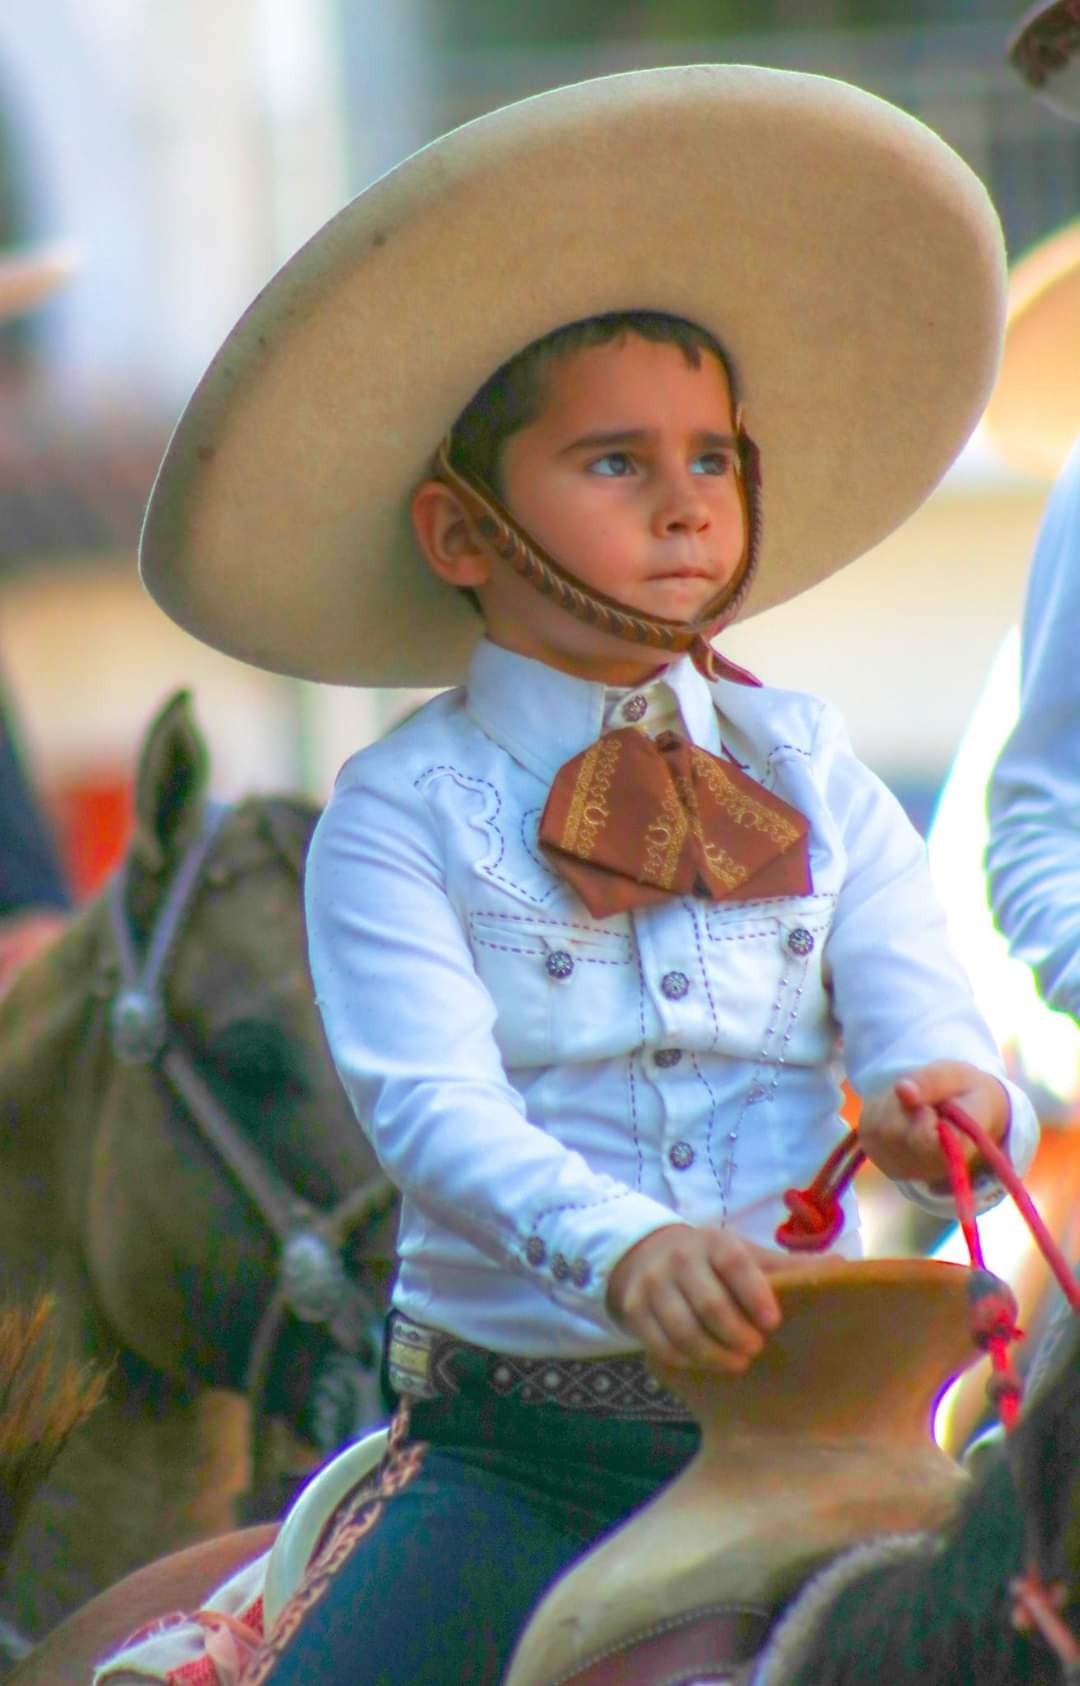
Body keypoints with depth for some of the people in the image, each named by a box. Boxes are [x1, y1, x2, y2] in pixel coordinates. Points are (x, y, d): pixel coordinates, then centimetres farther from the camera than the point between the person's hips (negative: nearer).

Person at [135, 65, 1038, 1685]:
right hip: (518, 1458, -2)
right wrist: (618, 1248, -33)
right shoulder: (403, 810, 0)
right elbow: (432, 1100, -14)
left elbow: (929, 1035, 2)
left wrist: (950, 1109, -23)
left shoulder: (811, 775, 12)